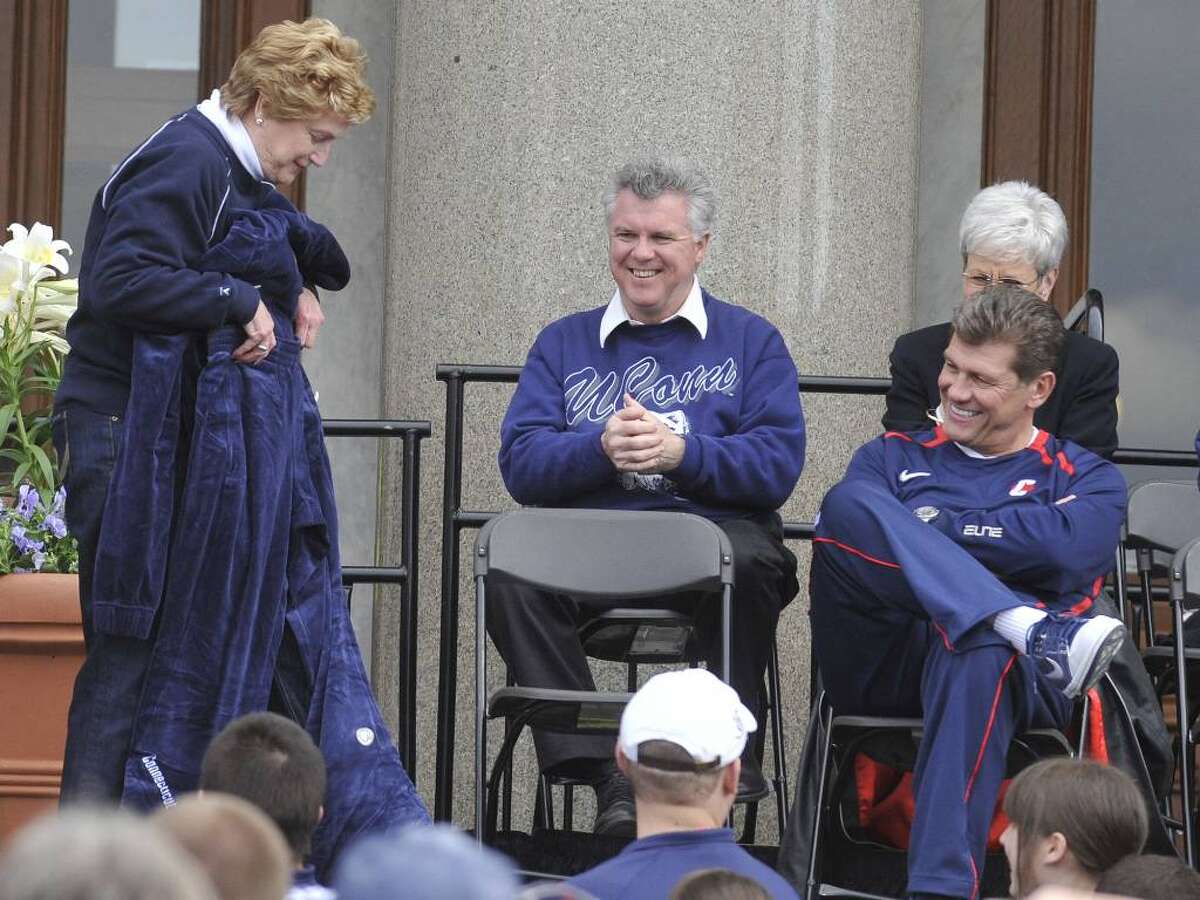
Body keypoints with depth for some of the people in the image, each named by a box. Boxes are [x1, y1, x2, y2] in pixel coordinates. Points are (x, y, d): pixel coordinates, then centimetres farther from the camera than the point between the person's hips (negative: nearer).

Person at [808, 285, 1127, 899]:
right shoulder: (893, 457, 29)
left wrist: (932, 527, 1)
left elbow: (1068, 548, -4)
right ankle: (1034, 632, -41)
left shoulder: (1083, 477, 21)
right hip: (878, 662, 2)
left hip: (1014, 671, -2)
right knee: (849, 501, -24)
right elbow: (840, 526, 6)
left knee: (981, 651, -41)